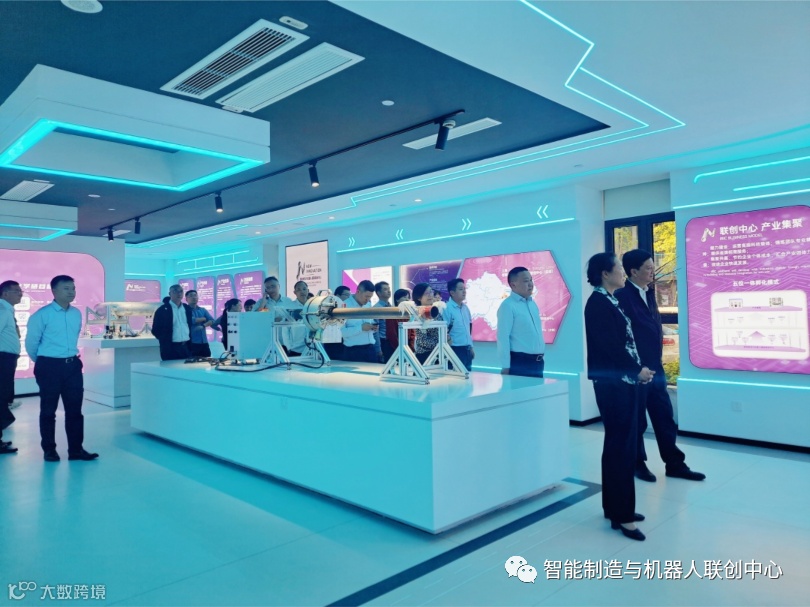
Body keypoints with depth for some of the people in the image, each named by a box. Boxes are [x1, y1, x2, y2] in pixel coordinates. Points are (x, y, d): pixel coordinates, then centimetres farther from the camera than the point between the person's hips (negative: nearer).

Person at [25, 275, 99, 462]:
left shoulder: (77, 314, 6)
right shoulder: (42, 315, -11)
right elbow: (31, 342, -2)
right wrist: (42, 362, 10)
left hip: (73, 365, 5)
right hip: (49, 366, -5)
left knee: (74, 409, 7)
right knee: (48, 410, 7)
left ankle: (76, 449, 14)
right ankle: (49, 450, 19)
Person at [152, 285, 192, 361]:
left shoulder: (187, 308, 10)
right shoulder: (162, 310, -4)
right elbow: (155, 330, -2)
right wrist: (165, 340, 0)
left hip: (187, 347, 4)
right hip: (170, 348, -4)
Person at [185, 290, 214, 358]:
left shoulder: (203, 310, 15)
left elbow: (212, 321, 4)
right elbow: (191, 320, -17)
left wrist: (203, 326, -15)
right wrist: (204, 318, -1)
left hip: (204, 342, 5)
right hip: (192, 343, -5)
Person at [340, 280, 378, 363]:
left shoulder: (368, 305, 12)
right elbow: (341, 331, -18)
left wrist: (373, 327, -1)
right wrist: (361, 328, -23)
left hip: (370, 349, 6)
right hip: (353, 351, -6)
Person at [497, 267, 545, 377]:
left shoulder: (533, 304, 13)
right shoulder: (508, 305, -12)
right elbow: (503, 337, -16)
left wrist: (542, 357, 15)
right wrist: (505, 366, -19)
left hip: (537, 362, 8)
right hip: (519, 362, -8)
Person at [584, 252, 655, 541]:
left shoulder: (609, 301, 15)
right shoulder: (598, 303, -14)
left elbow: (623, 342, 14)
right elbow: (610, 346, -19)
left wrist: (637, 370, 3)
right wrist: (637, 370, -9)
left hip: (623, 381, 10)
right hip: (612, 383, -10)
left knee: (620, 444, 14)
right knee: (620, 446, -4)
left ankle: (615, 506, 25)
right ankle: (621, 514, 5)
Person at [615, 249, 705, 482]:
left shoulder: (649, 293, 11)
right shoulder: (622, 296, -15)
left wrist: (657, 363, 13)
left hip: (654, 368, 7)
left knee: (665, 418, 13)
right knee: (636, 421, 8)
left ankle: (675, 464, 25)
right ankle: (638, 464, 24)